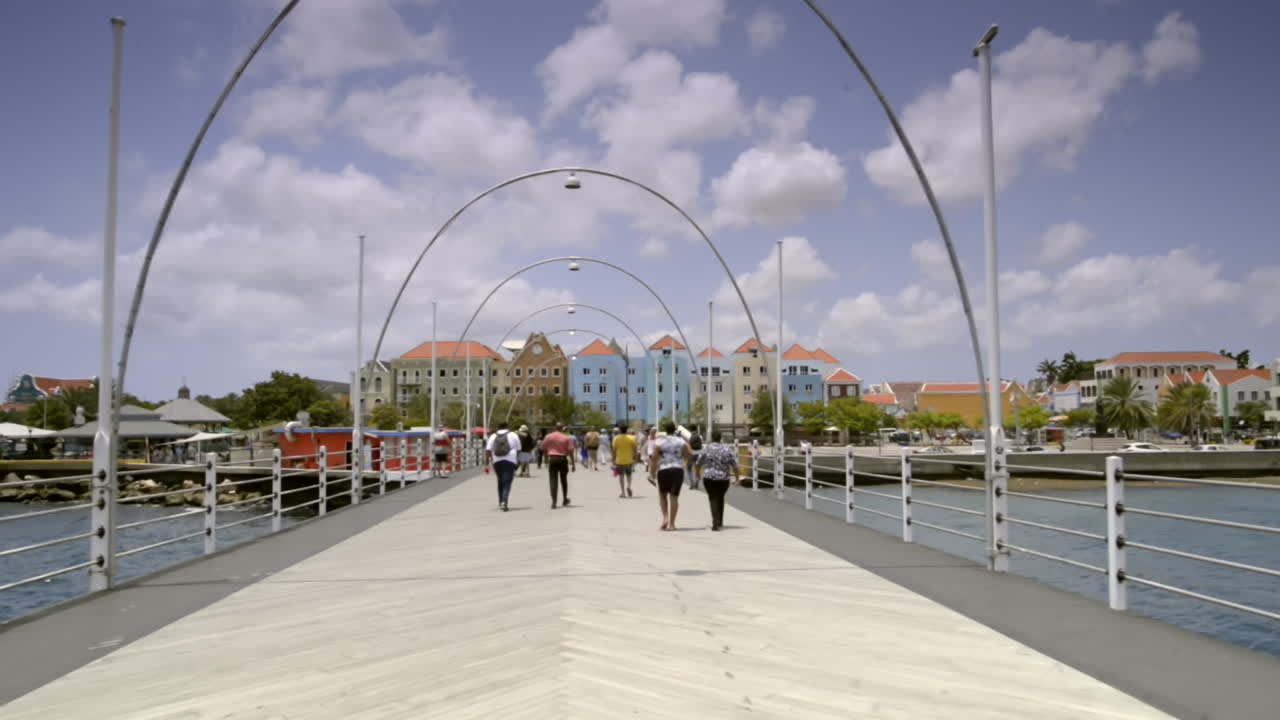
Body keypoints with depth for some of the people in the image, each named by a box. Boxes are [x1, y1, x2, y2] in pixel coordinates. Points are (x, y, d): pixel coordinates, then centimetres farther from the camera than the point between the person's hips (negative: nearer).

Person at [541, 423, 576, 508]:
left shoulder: (548, 437, 2)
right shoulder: (567, 438, -4)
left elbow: (543, 449, 7)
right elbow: (570, 451, -7)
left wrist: (546, 460, 20)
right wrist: (573, 464, -2)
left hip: (552, 459, 0)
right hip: (563, 459, 0)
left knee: (553, 480, -1)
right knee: (564, 480, 16)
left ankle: (554, 501, -12)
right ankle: (565, 500, 26)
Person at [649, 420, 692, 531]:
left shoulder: (659, 441, -1)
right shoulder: (681, 441, 3)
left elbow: (654, 457, -7)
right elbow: (690, 454, 2)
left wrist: (652, 472, -2)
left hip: (663, 470, -1)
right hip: (678, 470, 1)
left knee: (662, 494, 18)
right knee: (674, 496, 5)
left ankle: (665, 517, 1)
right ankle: (671, 523, 4)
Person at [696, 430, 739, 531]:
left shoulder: (706, 449, -6)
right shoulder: (728, 449, -3)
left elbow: (699, 464, 4)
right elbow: (734, 465, -3)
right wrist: (737, 476, 11)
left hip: (709, 478, -2)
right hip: (723, 479, 2)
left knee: (713, 499, 1)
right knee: (720, 499, 21)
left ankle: (716, 524, -15)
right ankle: (720, 523, 27)